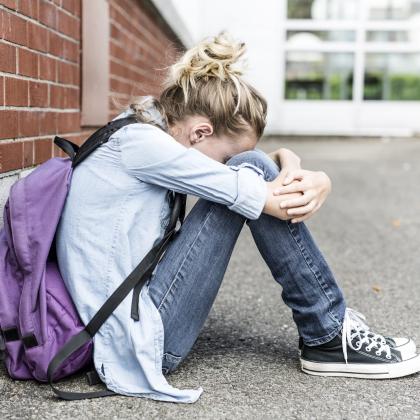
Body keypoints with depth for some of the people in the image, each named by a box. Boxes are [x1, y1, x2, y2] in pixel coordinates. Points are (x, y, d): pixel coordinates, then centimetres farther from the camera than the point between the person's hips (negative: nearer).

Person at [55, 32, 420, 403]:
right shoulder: (139, 142, -19)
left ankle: (327, 333, 12)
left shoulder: (150, 124, 8)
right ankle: (329, 337, -1)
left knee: (255, 172, 8)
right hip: (135, 340, -10)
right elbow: (279, 203, -20)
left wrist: (290, 164, -15)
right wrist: (319, 180, -1)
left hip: (133, 313, 10)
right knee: (252, 172, -13)